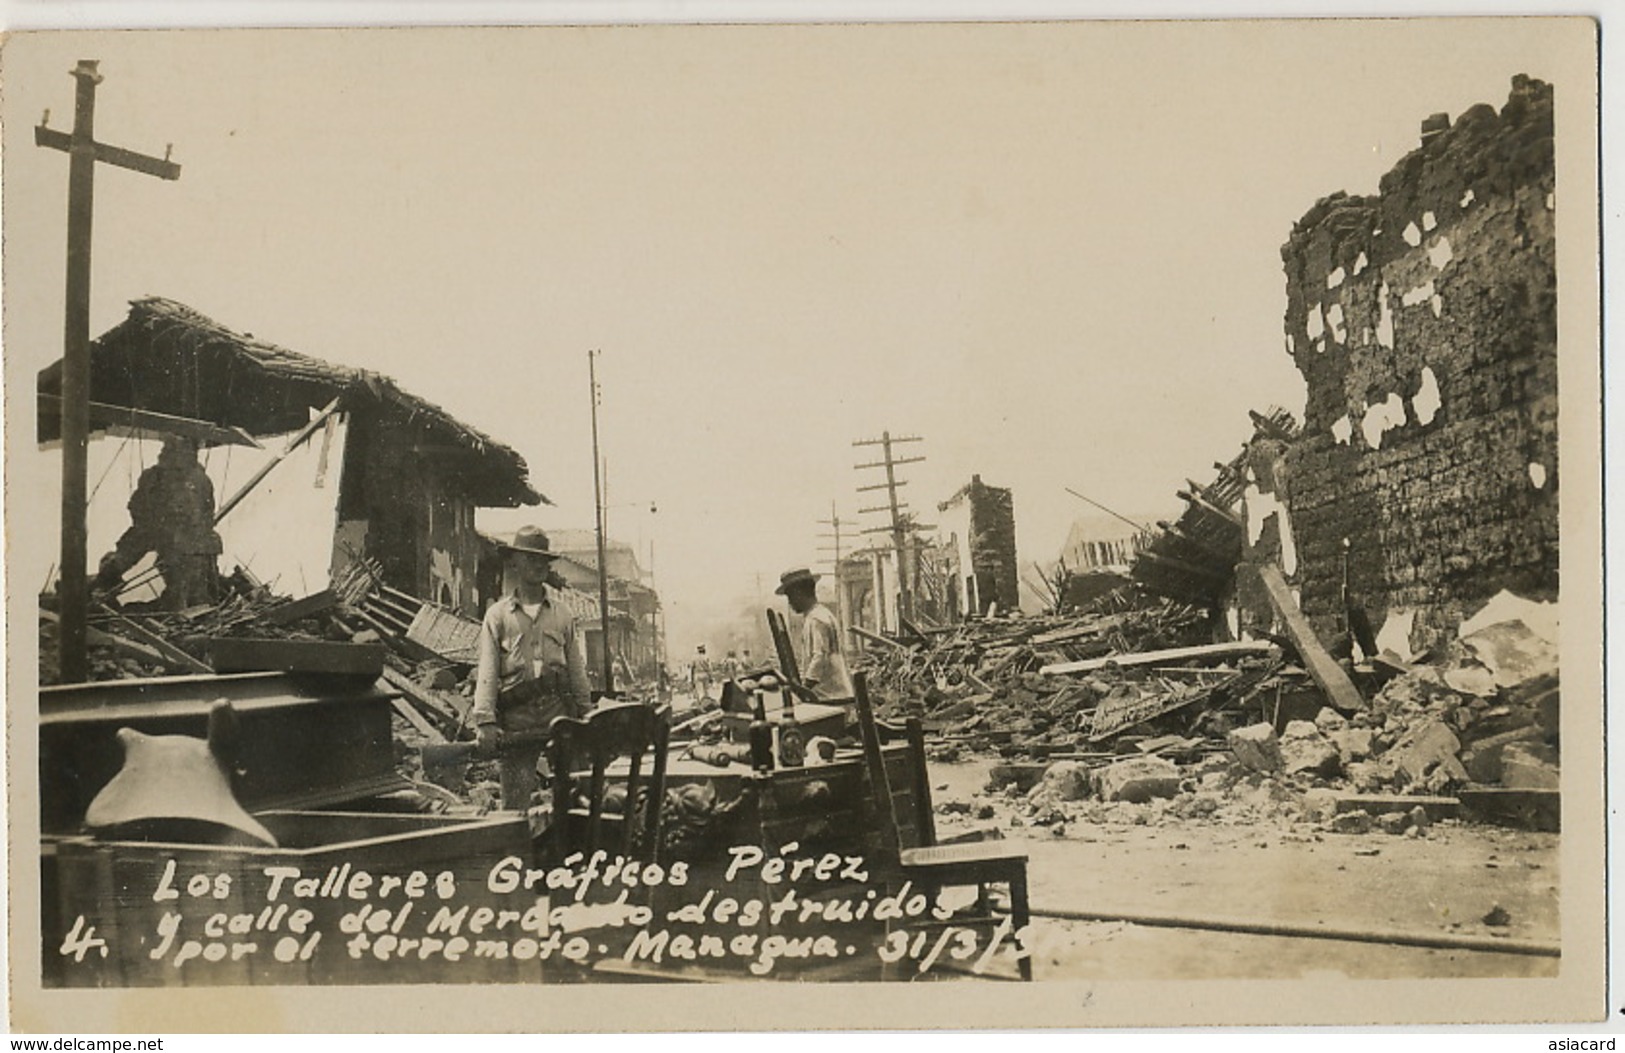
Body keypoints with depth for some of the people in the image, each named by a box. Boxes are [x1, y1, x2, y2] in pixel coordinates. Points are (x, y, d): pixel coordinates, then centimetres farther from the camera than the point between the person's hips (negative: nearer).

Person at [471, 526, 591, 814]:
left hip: (558, 707, 2)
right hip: (516, 714, -1)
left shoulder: (563, 615, 14)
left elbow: (577, 670, 16)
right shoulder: (498, 615, 7)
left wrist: (584, 717, 12)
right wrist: (485, 721, -9)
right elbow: (487, 671, 1)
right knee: (516, 798, -3)